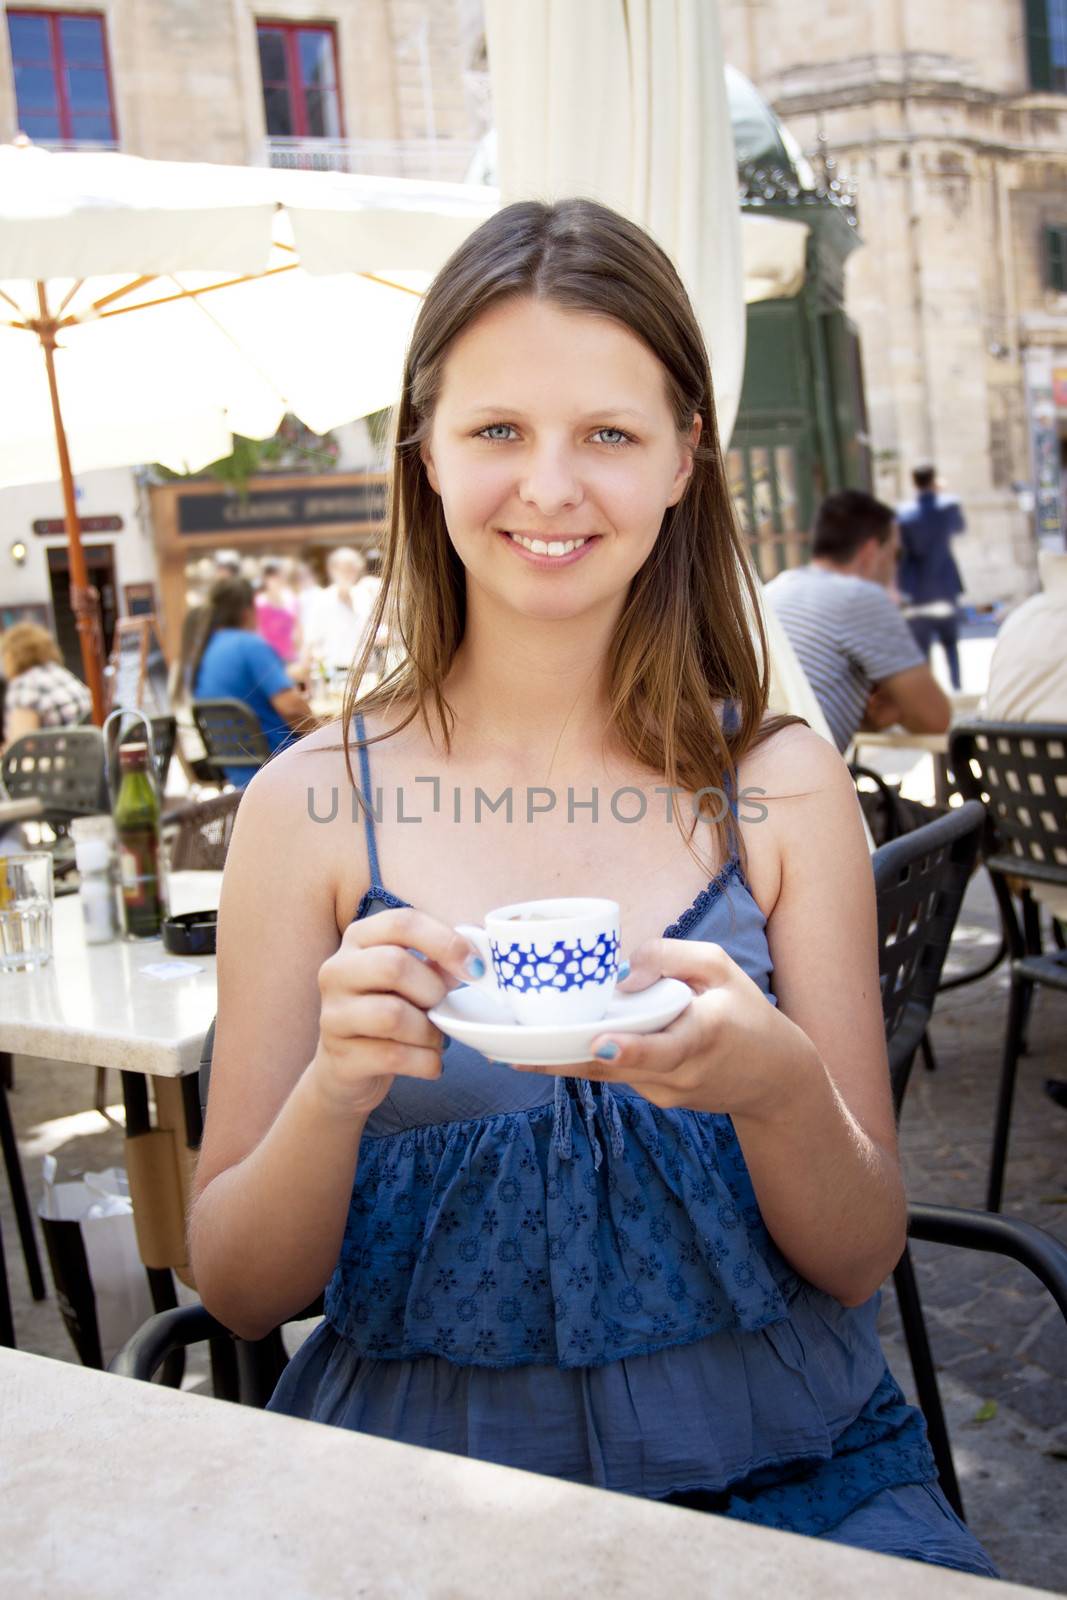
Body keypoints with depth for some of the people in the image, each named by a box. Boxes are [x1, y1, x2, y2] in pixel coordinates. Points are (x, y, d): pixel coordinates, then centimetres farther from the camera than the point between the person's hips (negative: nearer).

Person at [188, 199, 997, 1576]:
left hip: (779, 1465, 1)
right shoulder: (313, 803, -4)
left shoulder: (782, 787, -2)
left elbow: (860, 1257, -1)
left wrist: (777, 1086, -21)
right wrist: (336, 1089, -21)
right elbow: (237, 1288, -1)